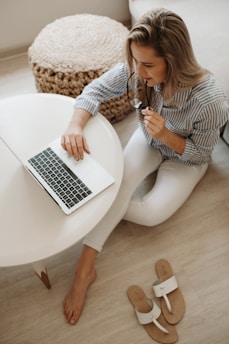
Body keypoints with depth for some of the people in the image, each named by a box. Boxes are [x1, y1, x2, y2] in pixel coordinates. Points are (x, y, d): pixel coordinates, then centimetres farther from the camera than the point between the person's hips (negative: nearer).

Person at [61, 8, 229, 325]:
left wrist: (165, 135, -38)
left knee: (152, 214, -22)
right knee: (118, 182, -24)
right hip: (149, 139, 3)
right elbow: (95, 90, -18)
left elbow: (200, 152, -20)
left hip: (185, 159, -2)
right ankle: (84, 269, -16)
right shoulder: (136, 70, -27)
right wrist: (76, 125, -38)